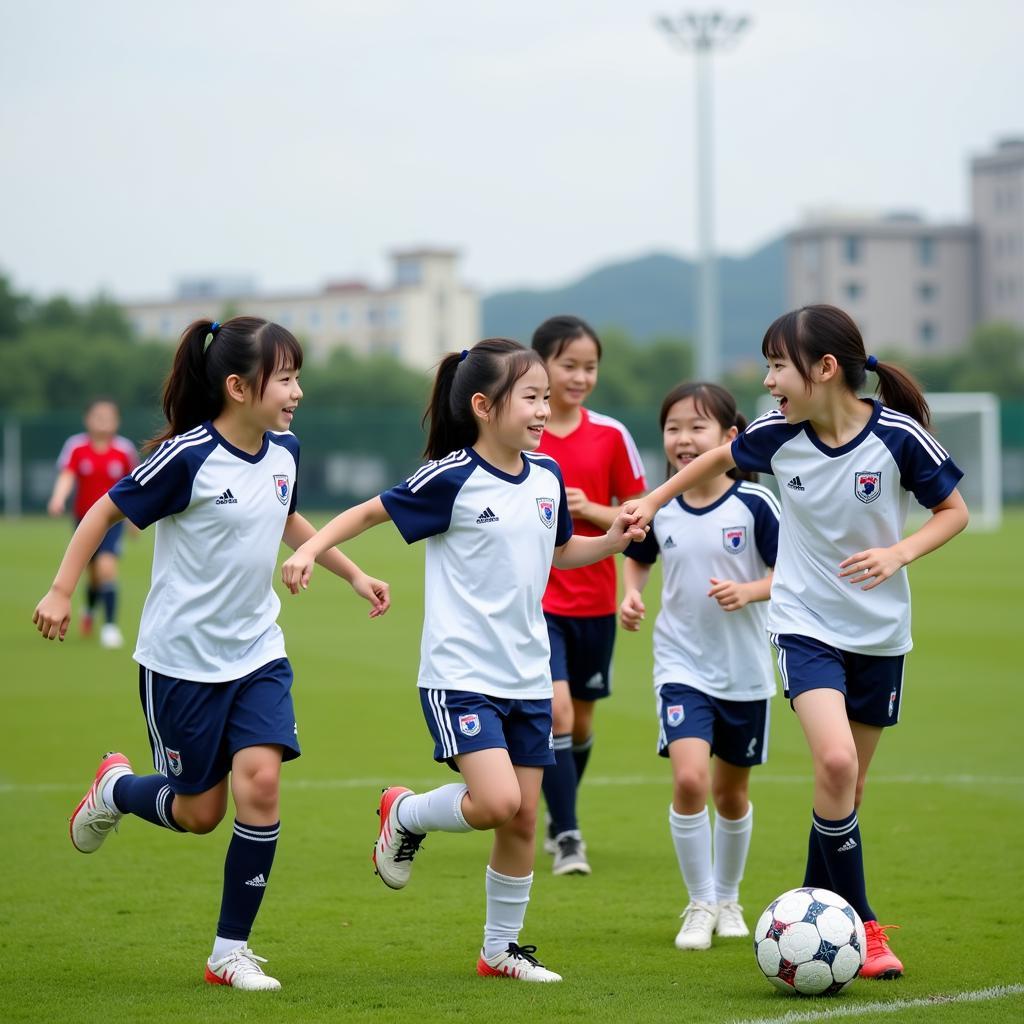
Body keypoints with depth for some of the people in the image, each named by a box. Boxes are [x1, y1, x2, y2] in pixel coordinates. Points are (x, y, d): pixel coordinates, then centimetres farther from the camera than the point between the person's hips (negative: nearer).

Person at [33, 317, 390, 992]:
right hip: (182, 658, -5)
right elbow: (107, 512, -8)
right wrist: (61, 592, -11)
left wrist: (354, 574, 23)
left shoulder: (285, 451, 1)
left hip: (257, 652, 5)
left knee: (260, 781, -14)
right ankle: (116, 788, 39)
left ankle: (232, 951, -1)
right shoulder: (188, 457, -19)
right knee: (199, 811, 4)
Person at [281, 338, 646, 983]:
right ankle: (406, 815, 11)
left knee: (523, 818, 7)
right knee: (497, 802, -20)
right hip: (461, 674, -6)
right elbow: (371, 511, -1)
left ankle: (502, 948, 23)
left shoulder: (546, 476, 6)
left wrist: (612, 542, 7)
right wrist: (309, 550, -14)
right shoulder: (453, 479, -12)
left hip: (527, 676, 6)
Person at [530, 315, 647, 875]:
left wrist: (590, 510, -14)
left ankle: (558, 818, 35)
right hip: (534, 598, -3)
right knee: (555, 710, -17)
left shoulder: (611, 436, 0)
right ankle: (567, 838, -10)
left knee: (581, 721, 12)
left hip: (595, 601, 3)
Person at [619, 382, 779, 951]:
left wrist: (747, 592, -24)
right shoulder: (659, 508, -3)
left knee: (732, 792, 14)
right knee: (689, 779, -19)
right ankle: (700, 905, -3)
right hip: (681, 665, 0)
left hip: (744, 670, 0)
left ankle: (727, 898, 37)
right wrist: (631, 595, -2)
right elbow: (637, 558, 17)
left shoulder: (755, 503, -11)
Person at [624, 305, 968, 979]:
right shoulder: (778, 434, -8)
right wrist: (654, 500, 18)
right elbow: (721, 458, 14)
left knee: (849, 783, 10)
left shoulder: (898, 435, -15)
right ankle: (858, 923, -10)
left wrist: (899, 552, -19)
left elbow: (954, 511, -3)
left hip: (880, 631, 0)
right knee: (835, 762, -21)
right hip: (806, 623, 0)